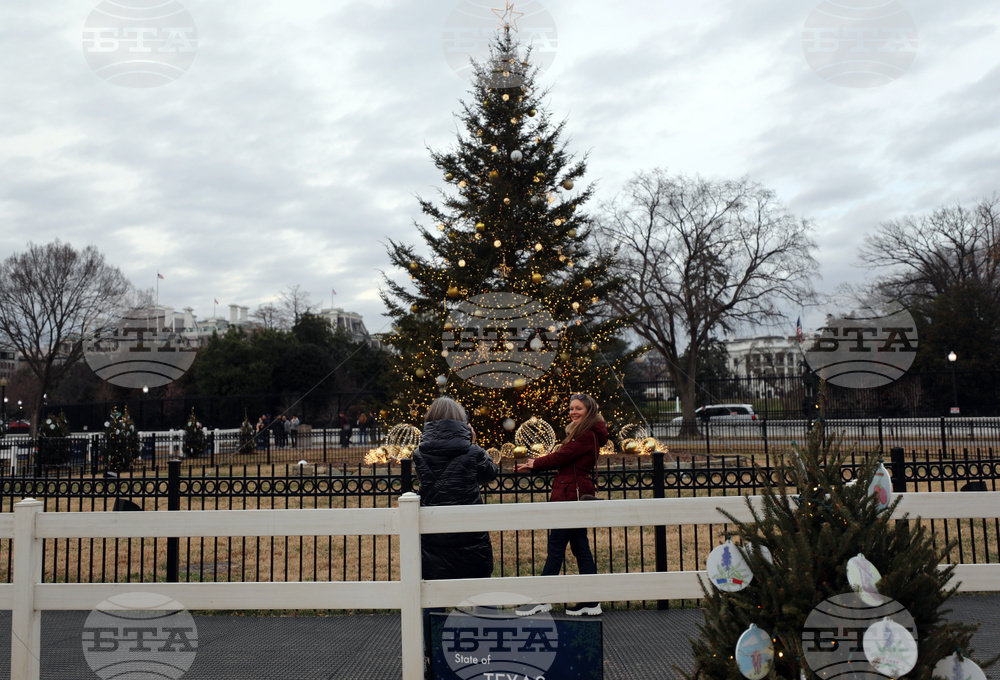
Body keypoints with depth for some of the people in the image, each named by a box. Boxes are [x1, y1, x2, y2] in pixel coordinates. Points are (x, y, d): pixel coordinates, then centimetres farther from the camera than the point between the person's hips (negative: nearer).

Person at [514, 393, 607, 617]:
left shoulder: (587, 435, -13)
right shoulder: (585, 434, 19)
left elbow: (561, 457, -14)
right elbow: (564, 459, 16)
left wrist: (535, 463, 1)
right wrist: (535, 464, 5)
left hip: (572, 495, -10)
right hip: (577, 495, 10)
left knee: (555, 548, -4)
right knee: (580, 548, 10)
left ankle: (541, 600, 3)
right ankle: (591, 602, 14)